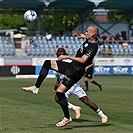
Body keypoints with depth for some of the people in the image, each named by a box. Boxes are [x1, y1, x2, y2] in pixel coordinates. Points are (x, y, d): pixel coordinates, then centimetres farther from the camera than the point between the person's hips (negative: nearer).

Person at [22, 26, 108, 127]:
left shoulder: (93, 47, -24)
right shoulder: (89, 40, 4)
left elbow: (83, 60, -34)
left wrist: (67, 56, -32)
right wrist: (85, 36, 31)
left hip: (75, 72, -10)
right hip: (71, 66, 10)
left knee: (59, 92, -14)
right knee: (48, 63, 8)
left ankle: (67, 118, 0)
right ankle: (36, 88, 9)